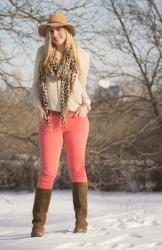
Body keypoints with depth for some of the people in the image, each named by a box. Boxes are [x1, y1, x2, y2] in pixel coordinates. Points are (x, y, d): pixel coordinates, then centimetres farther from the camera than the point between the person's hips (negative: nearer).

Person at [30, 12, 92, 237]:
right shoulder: (42, 53, 4)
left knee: (77, 169, 6)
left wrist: (86, 106, -4)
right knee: (48, 172, -6)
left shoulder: (81, 55, 3)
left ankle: (81, 220, 14)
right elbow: (36, 86, 9)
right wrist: (39, 107, -7)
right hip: (50, 120, 0)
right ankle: (38, 223, 1)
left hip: (75, 120, 0)